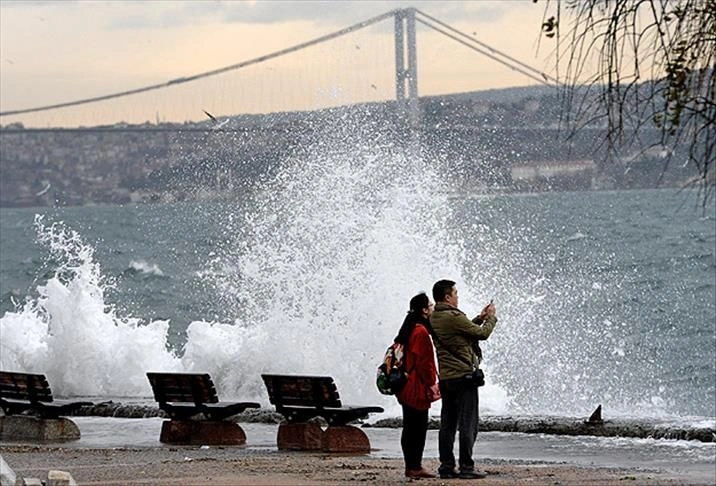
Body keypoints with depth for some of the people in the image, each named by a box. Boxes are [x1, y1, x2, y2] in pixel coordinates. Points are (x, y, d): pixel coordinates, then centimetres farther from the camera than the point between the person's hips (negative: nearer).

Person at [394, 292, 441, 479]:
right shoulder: (420, 332, -16)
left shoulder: (410, 329, 16)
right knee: (417, 427, -7)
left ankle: (413, 466, 15)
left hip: (407, 389, 10)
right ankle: (414, 467, -5)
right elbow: (423, 362, -19)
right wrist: (431, 384, -13)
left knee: (412, 428, 12)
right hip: (417, 389, -10)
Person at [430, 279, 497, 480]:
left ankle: (446, 466, 10)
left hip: (445, 378, 8)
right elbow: (482, 333, -7)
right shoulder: (454, 317, -17)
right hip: (463, 376, -8)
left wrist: (480, 318, 21)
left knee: (447, 424, 10)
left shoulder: (434, 319, 9)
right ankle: (466, 467, -5)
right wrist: (490, 317, 10)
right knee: (468, 424, -4)